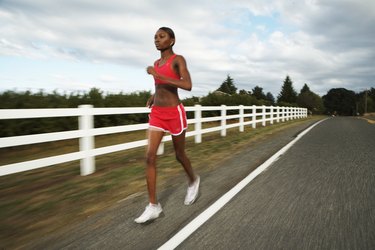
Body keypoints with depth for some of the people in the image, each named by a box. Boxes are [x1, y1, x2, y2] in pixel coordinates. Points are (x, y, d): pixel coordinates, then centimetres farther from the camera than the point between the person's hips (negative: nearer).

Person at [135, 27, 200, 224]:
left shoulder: (178, 59, -5)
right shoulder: (157, 63, 15)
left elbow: (187, 85, -21)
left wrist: (158, 76, -21)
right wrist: (153, 96, 15)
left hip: (174, 113, -6)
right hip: (157, 114, 6)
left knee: (179, 155, 10)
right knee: (150, 157, -8)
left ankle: (193, 180, 40)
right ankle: (153, 206, -2)